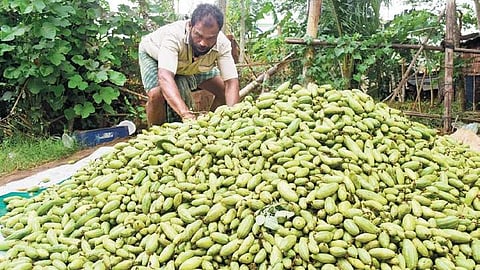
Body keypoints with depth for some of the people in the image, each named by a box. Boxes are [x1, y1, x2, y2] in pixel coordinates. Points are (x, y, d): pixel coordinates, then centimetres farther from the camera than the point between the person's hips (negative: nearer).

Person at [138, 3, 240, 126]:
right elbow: (165, 77, -55)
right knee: (157, 94, -31)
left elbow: (231, 82, -35)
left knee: (225, 91, -8)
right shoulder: (173, 35, -44)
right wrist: (185, 113, -69)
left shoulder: (222, 44, -32)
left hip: (193, 64, 4)